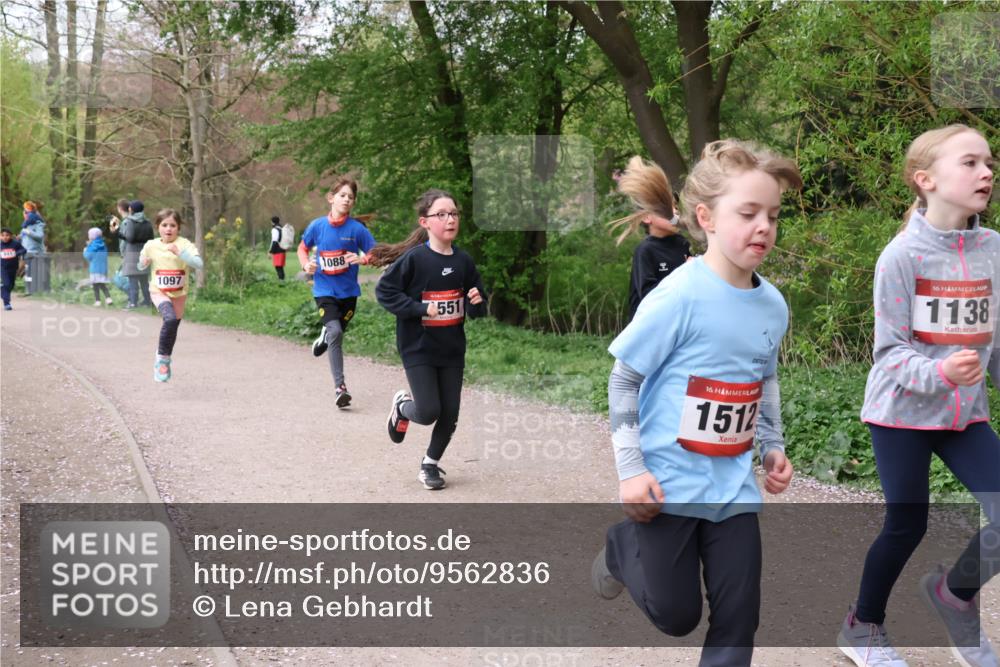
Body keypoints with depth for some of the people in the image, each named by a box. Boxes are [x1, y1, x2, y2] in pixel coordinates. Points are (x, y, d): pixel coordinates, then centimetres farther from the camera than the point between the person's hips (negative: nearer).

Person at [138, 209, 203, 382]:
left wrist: (180, 253, -35)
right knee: (170, 319, -27)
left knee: (173, 328, 15)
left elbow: (199, 264, -25)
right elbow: (141, 266, 12)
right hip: (159, 292, -1)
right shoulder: (151, 246, -5)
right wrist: (144, 263, -12)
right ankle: (161, 358, -9)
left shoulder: (184, 244, -12)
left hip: (179, 294, 1)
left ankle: (164, 361, 40)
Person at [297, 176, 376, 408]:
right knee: (335, 332, -20)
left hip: (348, 291, 2)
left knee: (337, 332, 16)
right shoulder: (317, 226, -4)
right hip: (324, 290, -1)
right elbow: (303, 248, 12)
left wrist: (362, 259, -23)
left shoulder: (357, 229, -8)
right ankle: (340, 387, -19)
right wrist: (306, 264, -7)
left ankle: (324, 337, 56)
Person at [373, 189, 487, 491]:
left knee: (449, 414, 7)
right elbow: (384, 290, -13)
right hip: (418, 349, -5)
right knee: (429, 412, -10)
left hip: (452, 350, 5)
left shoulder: (464, 261, 2)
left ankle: (430, 464, 29)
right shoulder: (414, 258, -13)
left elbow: (477, 309, 12)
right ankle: (402, 405, 26)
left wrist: (477, 302, -12)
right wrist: (420, 309, -18)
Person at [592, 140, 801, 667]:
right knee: (676, 615, 8)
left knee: (738, 619, 5)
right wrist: (630, 469, -14)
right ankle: (623, 545, 36)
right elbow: (623, 380, -11)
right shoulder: (679, 296, -19)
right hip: (670, 481, -5)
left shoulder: (773, 305, 0)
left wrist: (773, 447, 8)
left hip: (734, 487, 5)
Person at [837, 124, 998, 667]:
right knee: (907, 525, 3)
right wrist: (939, 373, -32)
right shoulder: (903, 255, -14)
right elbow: (890, 350, -15)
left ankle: (955, 595, 22)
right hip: (902, 411, -5)